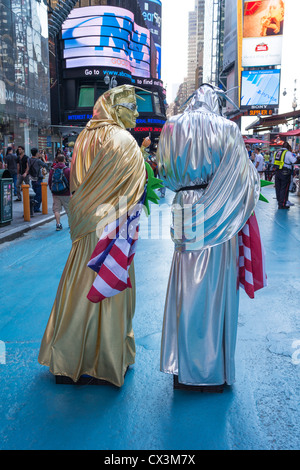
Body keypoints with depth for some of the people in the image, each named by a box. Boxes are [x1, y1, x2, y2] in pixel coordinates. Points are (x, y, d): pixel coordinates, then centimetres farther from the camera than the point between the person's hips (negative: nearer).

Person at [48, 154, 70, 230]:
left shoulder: (52, 170, 3)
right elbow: (70, 182, -8)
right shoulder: (67, 170, -7)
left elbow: (49, 182, 7)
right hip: (66, 193, -2)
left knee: (56, 209, 4)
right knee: (68, 209, 13)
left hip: (55, 193, 2)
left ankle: (58, 224, -6)